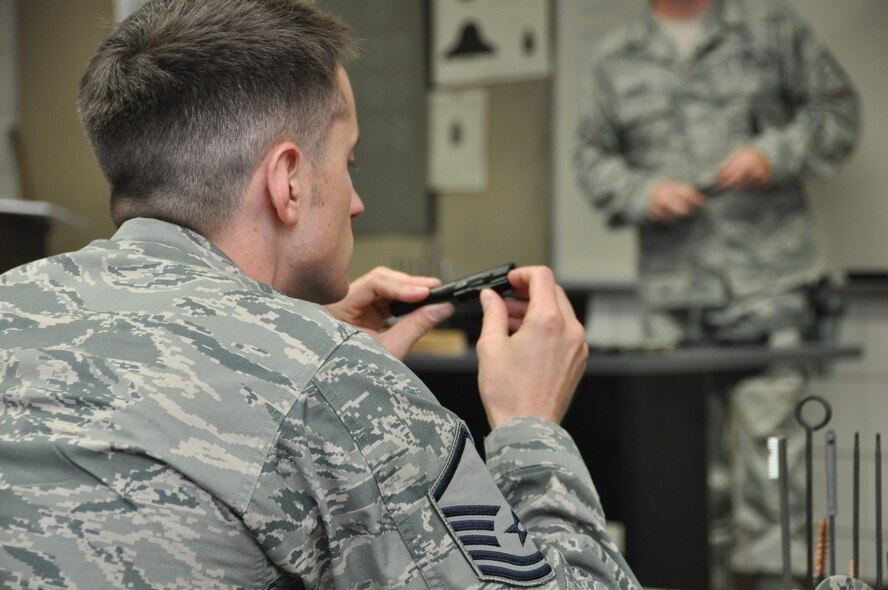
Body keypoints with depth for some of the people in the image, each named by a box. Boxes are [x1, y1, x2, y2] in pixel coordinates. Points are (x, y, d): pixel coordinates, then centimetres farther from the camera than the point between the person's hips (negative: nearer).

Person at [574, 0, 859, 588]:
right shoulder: (616, 59, 14)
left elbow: (837, 106, 8)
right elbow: (592, 157, 16)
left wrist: (774, 155, -9)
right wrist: (644, 192, -5)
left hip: (769, 278, -3)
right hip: (672, 287, 3)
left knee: (767, 423, -9)